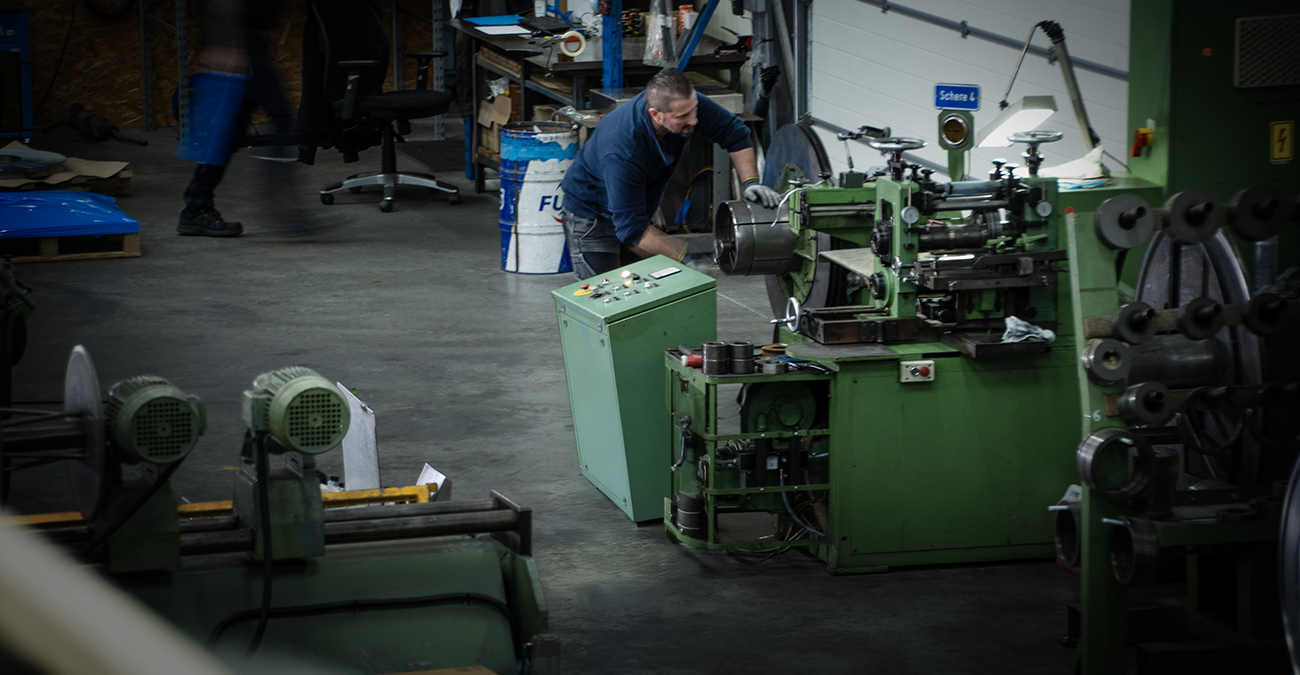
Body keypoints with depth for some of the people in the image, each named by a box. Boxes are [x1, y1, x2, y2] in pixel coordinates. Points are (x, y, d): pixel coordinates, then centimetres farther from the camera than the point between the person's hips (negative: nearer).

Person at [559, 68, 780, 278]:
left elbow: (733, 131, -6)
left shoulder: (685, 102, -23)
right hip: (593, 214, -7)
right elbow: (631, 230, -38)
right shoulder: (622, 152, -41)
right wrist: (688, 255, -43)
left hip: (639, 210, 7)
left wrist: (751, 182, -20)